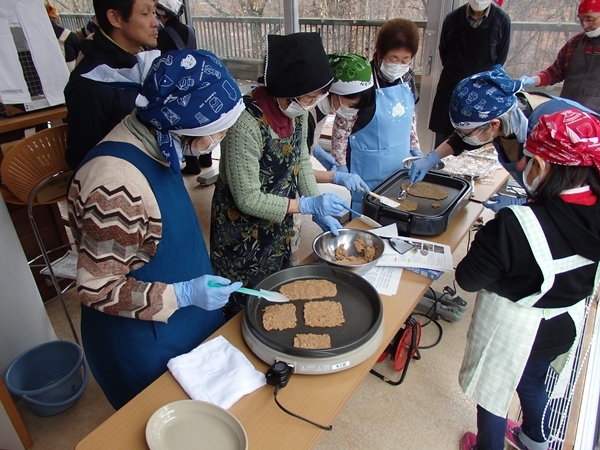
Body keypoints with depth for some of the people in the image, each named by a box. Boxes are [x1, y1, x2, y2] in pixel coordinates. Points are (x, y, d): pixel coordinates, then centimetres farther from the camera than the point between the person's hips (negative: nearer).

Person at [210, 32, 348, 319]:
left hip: (279, 227, 7)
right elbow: (248, 199, -26)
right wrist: (308, 205, -26)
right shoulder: (246, 125, -32)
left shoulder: (297, 111, -9)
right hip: (242, 235, -7)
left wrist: (319, 212, -4)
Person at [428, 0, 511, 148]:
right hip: (450, 88, 1)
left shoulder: (502, 20, -5)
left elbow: (500, 59, 3)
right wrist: (455, 72, 7)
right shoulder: (453, 18, -3)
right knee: (442, 137, 5)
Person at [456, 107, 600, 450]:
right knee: (532, 382, 33)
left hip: (511, 331, -6)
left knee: (495, 390, 22)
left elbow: (469, 279, -26)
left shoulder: (514, 226, -37)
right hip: (565, 327, 7)